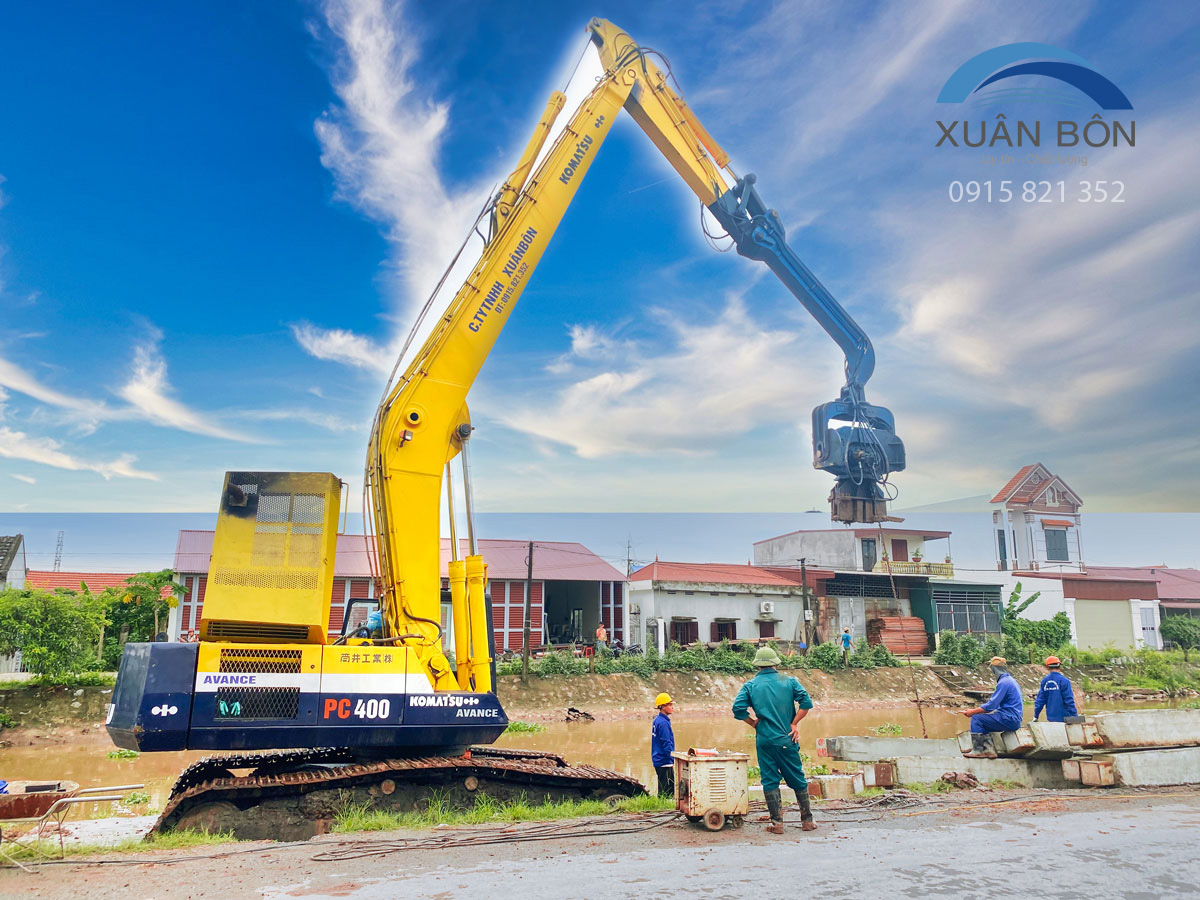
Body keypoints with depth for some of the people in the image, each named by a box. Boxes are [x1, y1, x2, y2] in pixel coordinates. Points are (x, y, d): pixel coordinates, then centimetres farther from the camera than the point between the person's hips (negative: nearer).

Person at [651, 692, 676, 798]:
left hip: (658, 760, 10)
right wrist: (674, 760, -18)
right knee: (667, 792, -6)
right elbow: (666, 744, -21)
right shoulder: (663, 723, -18)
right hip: (664, 762, -10)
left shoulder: (657, 720, 13)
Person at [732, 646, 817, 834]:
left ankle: (777, 823, 6)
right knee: (798, 779, 11)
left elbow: (738, 709, -10)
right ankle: (807, 820, 17)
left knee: (770, 780, 6)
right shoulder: (789, 681, 2)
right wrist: (794, 723, -2)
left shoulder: (750, 685, 1)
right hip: (787, 740, 0)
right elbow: (806, 702, -10)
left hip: (764, 740, 0)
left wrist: (754, 723, 3)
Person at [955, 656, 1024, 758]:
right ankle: (989, 750, 7)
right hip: (1014, 719, 10)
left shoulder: (1004, 682, -17)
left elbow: (991, 706, -20)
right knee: (982, 720, 14)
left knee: (976, 719, -11)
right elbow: (996, 702, 22)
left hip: (1009, 719, -10)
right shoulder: (1011, 680, 16)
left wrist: (972, 712, -9)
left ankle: (978, 751, -7)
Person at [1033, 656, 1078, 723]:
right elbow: (1069, 700, -13)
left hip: (1051, 717, 5)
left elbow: (1040, 700, 5)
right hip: (1063, 717, -5)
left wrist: (1036, 716, 13)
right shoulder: (1064, 681, -12)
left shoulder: (1044, 681, 4)